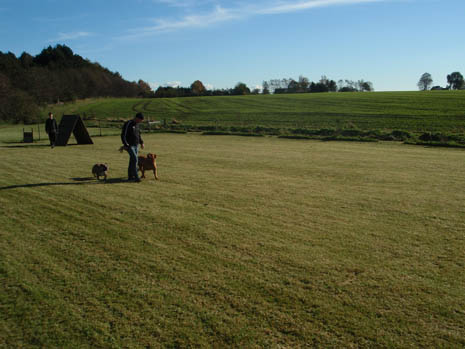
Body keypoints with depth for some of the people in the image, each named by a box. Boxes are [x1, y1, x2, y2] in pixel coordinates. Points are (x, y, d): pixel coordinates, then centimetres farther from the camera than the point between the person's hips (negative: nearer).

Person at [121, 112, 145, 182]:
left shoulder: (136, 124, 10)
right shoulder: (128, 124, -15)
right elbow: (123, 135, -17)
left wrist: (141, 142, 13)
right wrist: (126, 145, -24)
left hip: (135, 145, 8)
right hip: (129, 145, -8)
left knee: (132, 160, 11)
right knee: (135, 159, -16)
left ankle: (130, 176, 19)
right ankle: (136, 177, -16)